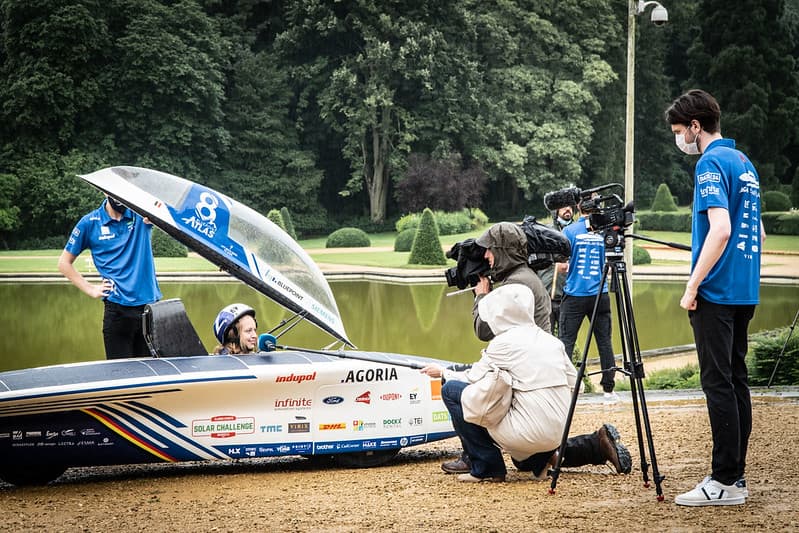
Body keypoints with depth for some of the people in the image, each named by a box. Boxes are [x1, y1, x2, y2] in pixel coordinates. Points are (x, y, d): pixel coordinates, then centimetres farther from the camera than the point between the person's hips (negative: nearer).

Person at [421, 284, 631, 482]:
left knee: (452, 390, -2)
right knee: (524, 462, 40)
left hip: (529, 432, -8)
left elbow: (472, 380, 2)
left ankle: (486, 468, 0)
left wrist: (443, 373, 20)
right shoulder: (551, 340, 11)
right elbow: (574, 383, 14)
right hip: (557, 434, 8)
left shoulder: (504, 342, -7)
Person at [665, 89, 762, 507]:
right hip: (745, 291, 9)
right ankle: (735, 475, 13)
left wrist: (693, 286, -18)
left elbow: (720, 229, -23)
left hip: (716, 292, -9)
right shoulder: (745, 163, 16)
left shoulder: (711, 163, -12)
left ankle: (725, 482, -7)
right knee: (735, 379, 10)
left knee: (718, 383, -7)